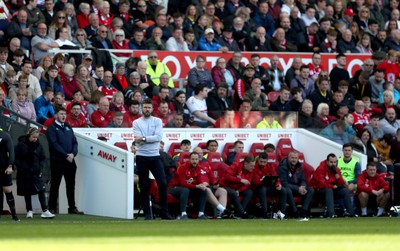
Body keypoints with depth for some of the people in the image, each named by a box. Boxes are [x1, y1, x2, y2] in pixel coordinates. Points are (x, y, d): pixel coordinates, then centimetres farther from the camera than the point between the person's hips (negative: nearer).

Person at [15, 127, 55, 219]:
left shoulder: (38, 145, 4)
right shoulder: (21, 145, -7)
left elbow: (43, 157, 12)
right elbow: (16, 158, -3)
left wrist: (40, 167, -2)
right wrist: (21, 167, -12)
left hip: (36, 172, 2)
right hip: (24, 173, -2)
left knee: (41, 190, -10)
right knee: (27, 192, 6)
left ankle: (45, 211, -13)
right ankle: (29, 211, 17)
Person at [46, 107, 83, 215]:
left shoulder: (68, 127, 16)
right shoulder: (52, 128, -3)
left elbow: (74, 142, 12)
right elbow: (54, 144, -13)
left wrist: (73, 153, -7)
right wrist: (65, 155, -16)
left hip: (70, 161, 6)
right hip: (57, 161, -6)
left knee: (71, 185, 8)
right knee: (55, 185, -1)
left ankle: (72, 207, 14)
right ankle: (52, 208, 3)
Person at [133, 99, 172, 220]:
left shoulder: (157, 121, 6)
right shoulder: (136, 122, 4)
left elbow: (158, 137, -9)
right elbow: (138, 140, -9)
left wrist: (144, 138, -13)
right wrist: (151, 139, -13)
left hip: (155, 156, 1)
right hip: (141, 157, -1)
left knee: (163, 183, -5)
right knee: (144, 186, 2)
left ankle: (164, 212, 1)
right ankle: (147, 213, 8)